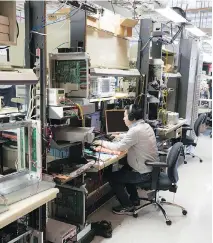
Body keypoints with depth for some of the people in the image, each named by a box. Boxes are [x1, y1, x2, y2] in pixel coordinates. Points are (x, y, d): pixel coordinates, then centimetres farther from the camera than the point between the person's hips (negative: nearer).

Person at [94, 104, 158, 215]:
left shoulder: (136, 130, -26)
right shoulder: (145, 126, 5)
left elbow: (119, 147, -20)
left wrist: (103, 143, -6)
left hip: (144, 173, -10)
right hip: (151, 167, 10)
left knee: (112, 177, 1)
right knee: (124, 170, 30)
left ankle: (127, 206, 12)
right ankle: (134, 198, 37)